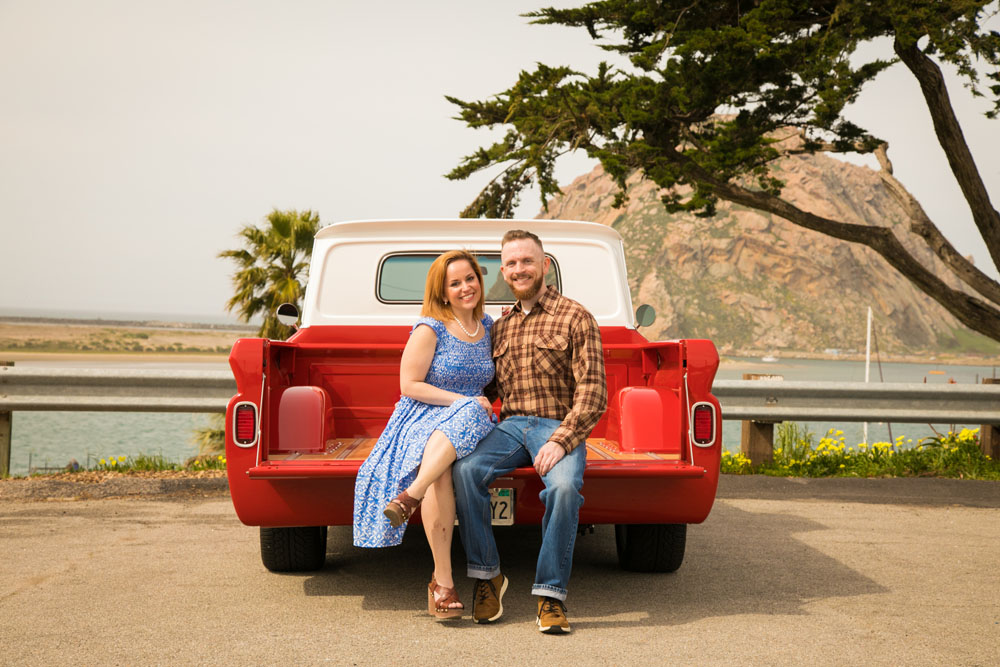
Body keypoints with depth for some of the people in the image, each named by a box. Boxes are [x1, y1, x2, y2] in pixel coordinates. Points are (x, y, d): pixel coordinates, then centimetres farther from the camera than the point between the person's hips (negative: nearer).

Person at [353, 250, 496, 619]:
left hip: (472, 422, 3)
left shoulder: (488, 328, 15)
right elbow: (410, 385, -6)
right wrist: (463, 400, -12)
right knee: (441, 470, -38)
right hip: (422, 419, -3)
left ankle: (408, 498, -40)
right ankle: (443, 580, -37)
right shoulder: (430, 329, -2)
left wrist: (474, 406, 9)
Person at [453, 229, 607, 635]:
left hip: (559, 428, -4)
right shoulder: (501, 327, 20)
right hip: (510, 425, 4)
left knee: (564, 485, -36)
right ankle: (486, 575, -13)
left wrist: (561, 441, -19)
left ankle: (551, 596, -25)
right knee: (466, 470, -28)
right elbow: (487, 387, 27)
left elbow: (592, 392, -6)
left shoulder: (574, 318, 2)